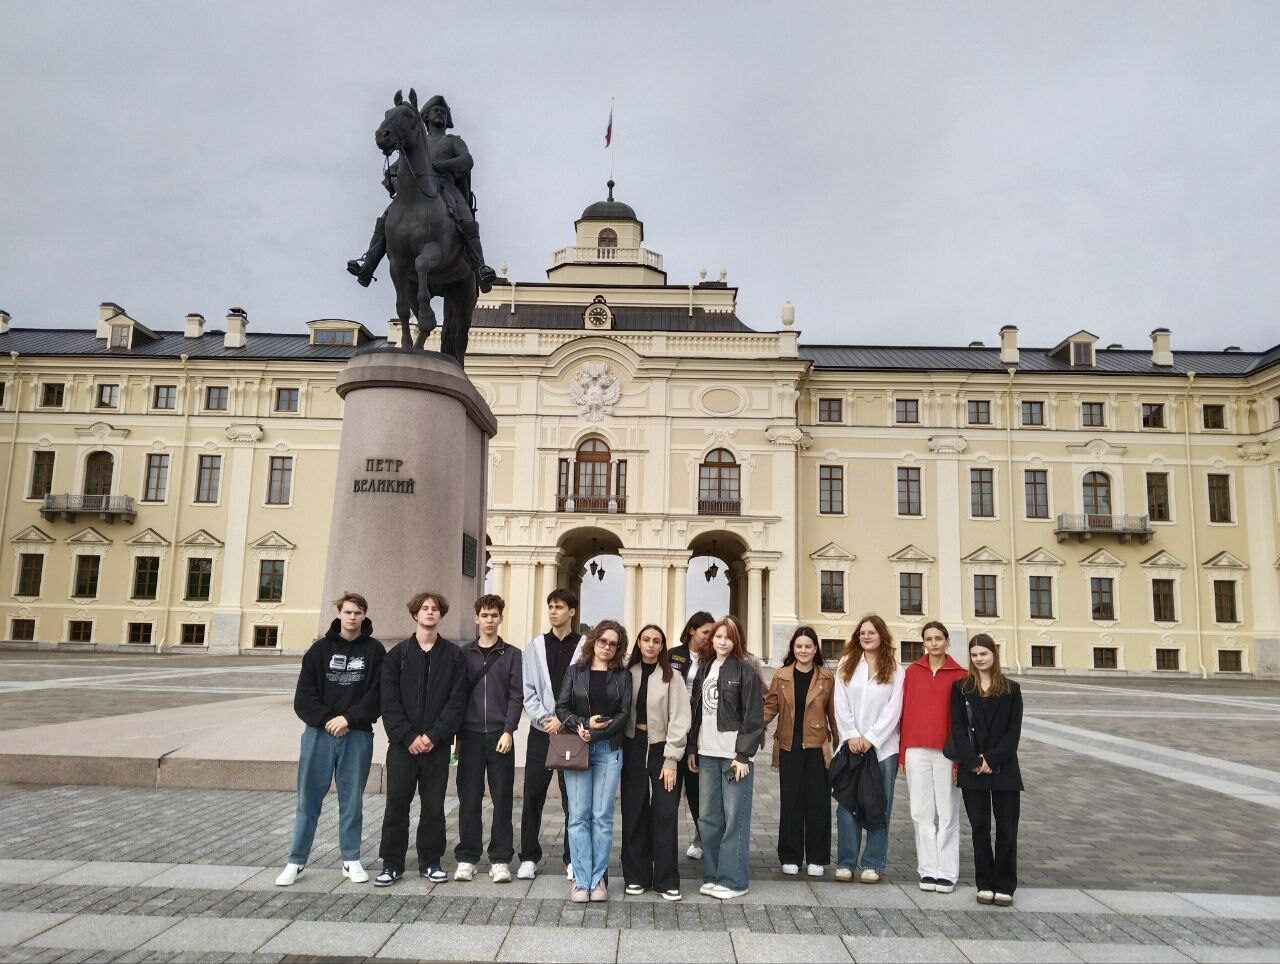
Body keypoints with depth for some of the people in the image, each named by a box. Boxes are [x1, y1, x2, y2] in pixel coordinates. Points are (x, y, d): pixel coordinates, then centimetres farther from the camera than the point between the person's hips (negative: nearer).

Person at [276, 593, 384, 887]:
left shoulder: (374, 650, 2)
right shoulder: (321, 648, 5)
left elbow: (378, 694, -4)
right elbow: (304, 694, 0)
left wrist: (348, 718, -14)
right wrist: (326, 720, -12)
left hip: (358, 736, -1)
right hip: (319, 733, 1)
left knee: (352, 800, 8)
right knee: (308, 799, 6)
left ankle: (352, 860, 20)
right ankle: (296, 861, 17)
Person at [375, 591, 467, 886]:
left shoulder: (453, 655, 3)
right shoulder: (398, 654, 4)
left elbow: (456, 701, -3)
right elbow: (389, 701, -3)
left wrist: (434, 735, -12)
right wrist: (408, 737, -12)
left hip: (438, 744, 0)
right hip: (402, 743, 0)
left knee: (434, 806, 7)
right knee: (396, 803, 3)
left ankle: (431, 861, 21)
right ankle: (392, 863, 16)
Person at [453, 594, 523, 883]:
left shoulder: (512, 655, 5)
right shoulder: (464, 653, 9)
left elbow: (516, 696, 0)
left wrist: (508, 731, -10)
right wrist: (457, 734, 3)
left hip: (500, 735, -1)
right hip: (470, 735, 1)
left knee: (502, 799, 2)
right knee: (469, 798, 3)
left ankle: (500, 860, 9)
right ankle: (467, 858, 12)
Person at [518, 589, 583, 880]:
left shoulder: (584, 647, 0)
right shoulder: (536, 645, 8)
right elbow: (529, 689, 4)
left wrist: (564, 720, -12)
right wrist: (543, 718, -9)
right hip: (540, 730, 2)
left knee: (573, 798, 4)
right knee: (533, 796, 4)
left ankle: (573, 859, 15)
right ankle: (529, 857, 15)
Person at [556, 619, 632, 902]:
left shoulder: (622, 675, 7)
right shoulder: (575, 671, 9)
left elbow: (623, 714, -1)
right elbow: (561, 707, 3)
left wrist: (595, 735, -10)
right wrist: (585, 724, -13)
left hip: (608, 750, 0)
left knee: (602, 816, 1)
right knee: (579, 815, -1)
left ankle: (598, 879, 9)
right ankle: (581, 880, 4)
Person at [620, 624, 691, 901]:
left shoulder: (672, 677, -3)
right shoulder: (628, 673, 5)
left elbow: (679, 719, -6)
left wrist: (670, 759, -10)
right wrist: (619, 751, -4)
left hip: (662, 748, -2)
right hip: (633, 747, 2)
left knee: (665, 815, -1)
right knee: (634, 814, 7)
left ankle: (667, 880, 8)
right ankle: (636, 877, 18)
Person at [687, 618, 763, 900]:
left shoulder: (745, 671, -4)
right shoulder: (704, 670, 14)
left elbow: (753, 716, -8)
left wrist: (743, 755, -12)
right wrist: (692, 749, 13)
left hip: (734, 754, -6)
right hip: (707, 754, 6)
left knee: (735, 818, -1)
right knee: (709, 818, 9)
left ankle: (732, 880, 7)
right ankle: (712, 876, 20)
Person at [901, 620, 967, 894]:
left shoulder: (959, 675, 1)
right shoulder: (912, 672, 7)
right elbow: (905, 712, 7)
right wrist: (902, 754, 5)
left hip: (946, 752, -2)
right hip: (916, 751, 2)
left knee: (947, 813, 4)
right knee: (922, 813, 6)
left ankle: (946, 872, 13)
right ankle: (928, 870, 15)